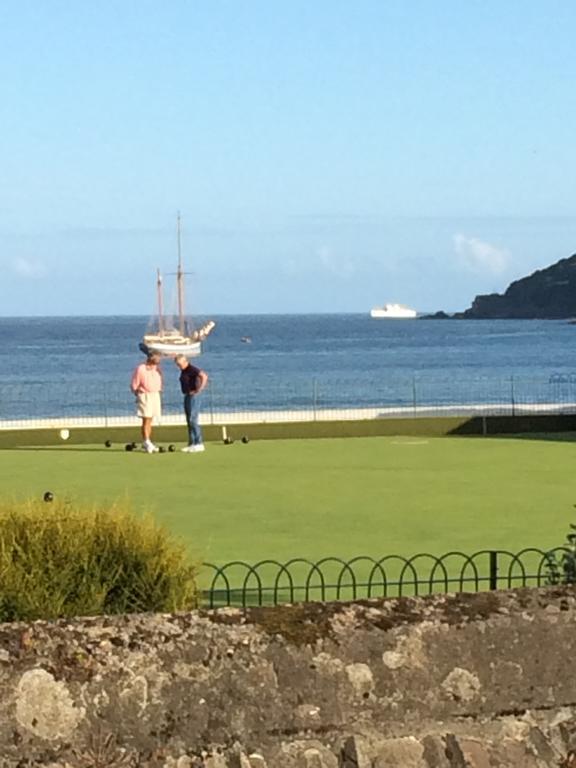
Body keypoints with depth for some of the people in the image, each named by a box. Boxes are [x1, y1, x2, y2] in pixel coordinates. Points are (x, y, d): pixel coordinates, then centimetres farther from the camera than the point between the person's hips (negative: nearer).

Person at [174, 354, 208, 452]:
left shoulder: (192, 369, -15)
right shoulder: (183, 371, 13)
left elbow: (204, 376, -30)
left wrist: (199, 389, -24)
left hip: (193, 396, -10)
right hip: (187, 396, 10)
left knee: (193, 420, -12)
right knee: (189, 421, 10)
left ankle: (199, 444, -10)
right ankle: (191, 444, 13)